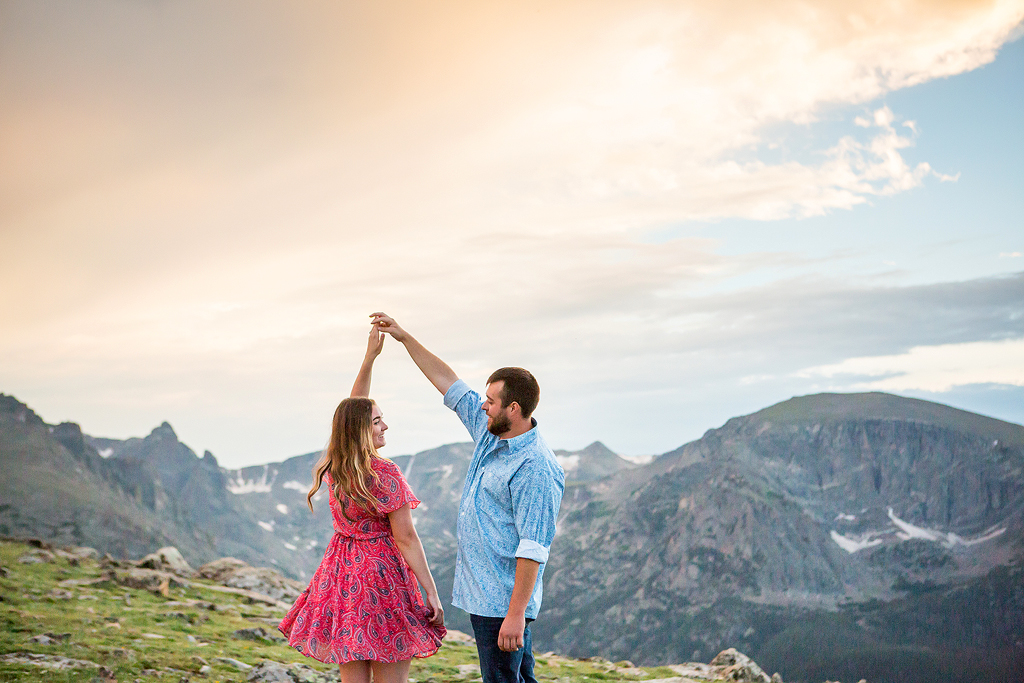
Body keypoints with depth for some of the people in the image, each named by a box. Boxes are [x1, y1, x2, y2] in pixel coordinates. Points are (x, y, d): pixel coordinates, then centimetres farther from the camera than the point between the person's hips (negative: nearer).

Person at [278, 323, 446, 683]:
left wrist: (370, 357, 16)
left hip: (341, 573, 7)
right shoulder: (385, 474, -16)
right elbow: (405, 538, -15)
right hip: (383, 572, -7)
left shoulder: (334, 467, 4)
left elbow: (352, 410, 16)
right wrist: (432, 593, -10)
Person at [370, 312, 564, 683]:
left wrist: (516, 614, -26)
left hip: (503, 601, -10)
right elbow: (450, 384, 16)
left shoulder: (535, 468, -21)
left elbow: (533, 548, -24)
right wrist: (405, 337, 16)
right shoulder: (490, 430, 7)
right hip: (483, 594, 10)